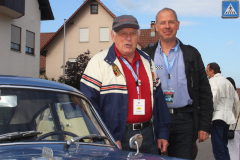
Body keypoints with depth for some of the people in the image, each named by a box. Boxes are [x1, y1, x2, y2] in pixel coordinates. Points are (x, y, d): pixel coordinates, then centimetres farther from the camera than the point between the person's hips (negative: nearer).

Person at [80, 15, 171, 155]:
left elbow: (159, 99, 15)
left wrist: (163, 134, 8)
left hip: (148, 136, 6)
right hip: (117, 139, -5)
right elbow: (88, 105, -12)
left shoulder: (147, 62, 13)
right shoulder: (99, 62, -6)